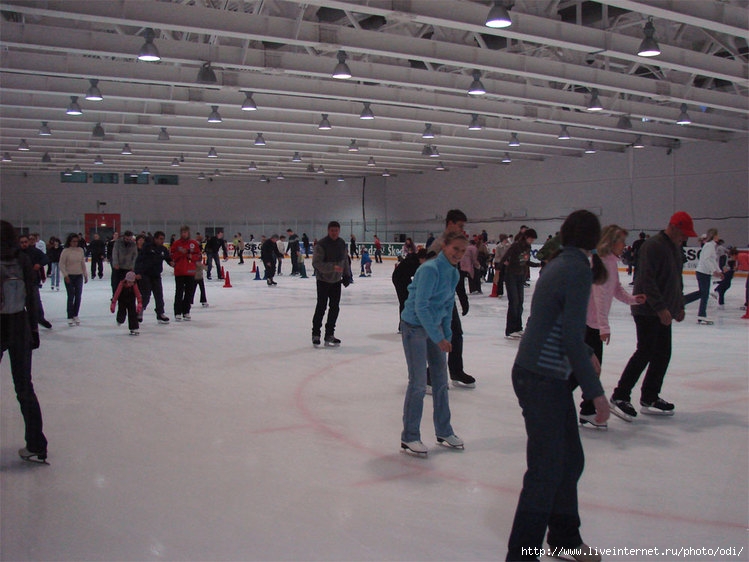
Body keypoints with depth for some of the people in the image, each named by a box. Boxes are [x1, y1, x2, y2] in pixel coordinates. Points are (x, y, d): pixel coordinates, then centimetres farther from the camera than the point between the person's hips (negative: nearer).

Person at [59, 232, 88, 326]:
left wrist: (85, 275, 12)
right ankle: (70, 317, 3)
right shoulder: (65, 251, -8)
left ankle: (75, 316, 17)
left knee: (78, 296, 4)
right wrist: (65, 275, -14)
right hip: (69, 276, -4)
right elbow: (61, 265, -7)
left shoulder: (80, 250, 5)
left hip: (79, 276, 4)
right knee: (71, 296, -4)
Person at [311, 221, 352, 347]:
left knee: (334, 308, 7)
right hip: (323, 281, -6)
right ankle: (315, 334, 8)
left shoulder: (342, 243, 4)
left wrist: (346, 275, 11)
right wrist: (332, 267, -32)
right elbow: (316, 263, -23)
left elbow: (345, 260, 15)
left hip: (336, 281, 6)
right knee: (321, 307, -5)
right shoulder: (321, 244, -17)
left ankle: (329, 334, 16)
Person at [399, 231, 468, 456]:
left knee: (441, 379, 13)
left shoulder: (454, 273, 4)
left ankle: (444, 432, 27)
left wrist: (447, 334, 9)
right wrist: (438, 338, -22)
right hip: (415, 326, -8)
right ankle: (409, 438, 6)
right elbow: (420, 306, -24)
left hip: (435, 327, 8)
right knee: (418, 383, -7)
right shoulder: (430, 269, -22)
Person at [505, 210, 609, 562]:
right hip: (542, 380, -10)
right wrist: (595, 391, -18)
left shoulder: (560, 265, 12)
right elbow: (572, 337, -22)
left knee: (570, 460, 20)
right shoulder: (578, 270, -17)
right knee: (546, 471, -4)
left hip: (549, 377, 10)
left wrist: (587, 354, 41)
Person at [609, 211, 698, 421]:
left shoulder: (675, 247, 16)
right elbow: (647, 280, -22)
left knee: (662, 354, 8)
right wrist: (660, 308, -24)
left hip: (664, 311, 9)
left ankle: (650, 398, 17)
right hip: (647, 310, -9)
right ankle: (619, 397, -4)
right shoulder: (653, 246, -15)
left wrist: (679, 306, 22)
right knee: (645, 353, -11)